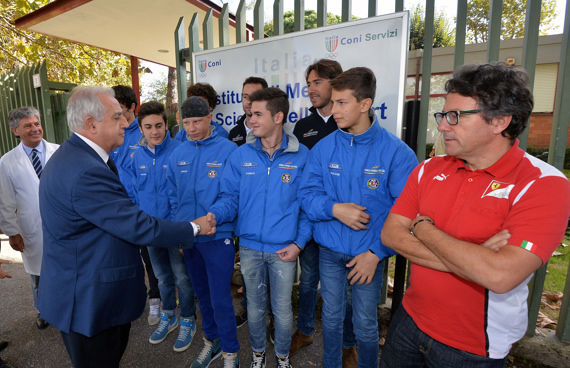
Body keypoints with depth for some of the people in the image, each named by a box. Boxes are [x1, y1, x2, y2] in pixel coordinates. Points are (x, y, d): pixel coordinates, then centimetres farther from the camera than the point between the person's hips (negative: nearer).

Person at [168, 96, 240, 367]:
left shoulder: (228, 150, -12)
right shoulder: (177, 155, 4)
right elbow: (173, 196, 10)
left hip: (218, 236, -5)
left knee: (220, 299, 2)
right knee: (202, 294, 20)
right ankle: (212, 341, 43)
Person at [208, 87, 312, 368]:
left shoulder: (301, 156, -8)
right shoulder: (241, 156, -2)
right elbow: (230, 196, 0)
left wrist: (299, 242, -10)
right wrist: (215, 215, -21)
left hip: (284, 249, -2)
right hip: (249, 246, 2)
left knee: (282, 309, 14)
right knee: (255, 306, 20)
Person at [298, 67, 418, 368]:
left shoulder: (396, 152, -13)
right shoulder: (323, 148, -4)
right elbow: (306, 194, -4)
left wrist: (376, 252, -17)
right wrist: (334, 208, -23)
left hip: (369, 253, -2)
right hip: (329, 250, 3)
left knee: (365, 324, 16)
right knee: (331, 317, 21)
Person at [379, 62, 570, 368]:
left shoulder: (544, 185, -19)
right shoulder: (428, 170, -4)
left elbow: (499, 276, -31)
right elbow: (390, 234, -10)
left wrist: (423, 227, -19)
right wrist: (468, 259, -22)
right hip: (409, 319, 5)